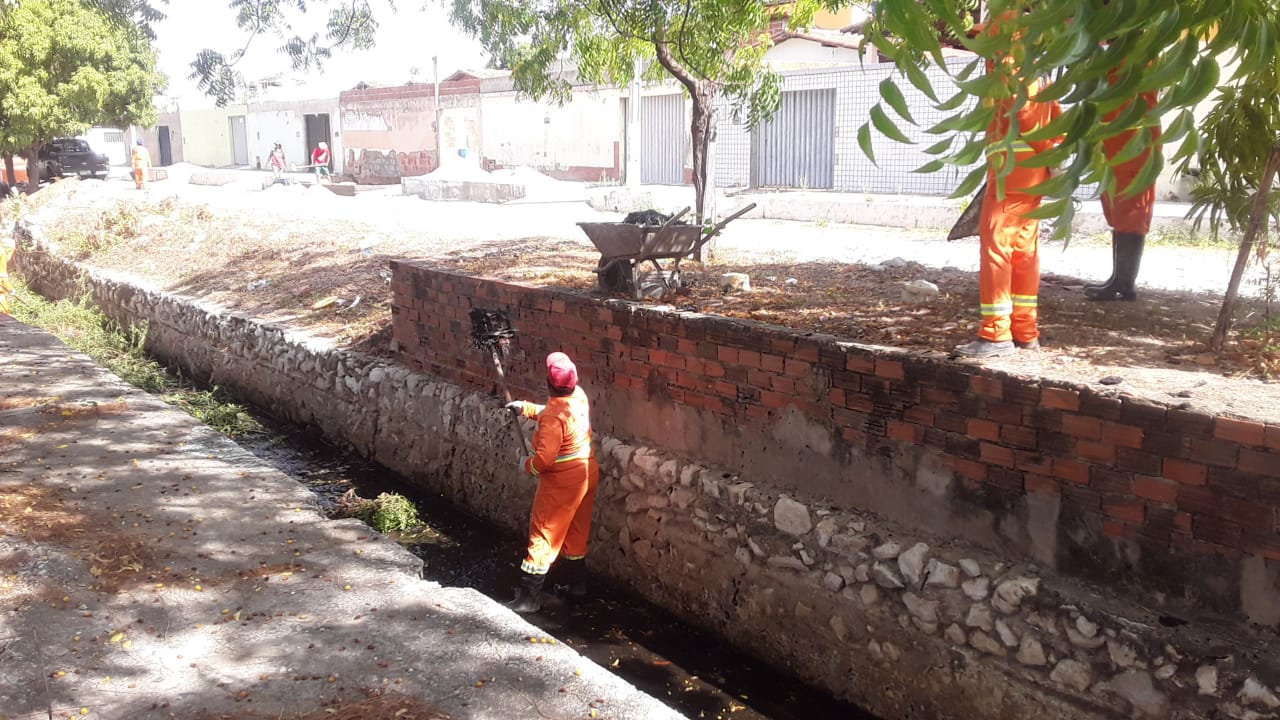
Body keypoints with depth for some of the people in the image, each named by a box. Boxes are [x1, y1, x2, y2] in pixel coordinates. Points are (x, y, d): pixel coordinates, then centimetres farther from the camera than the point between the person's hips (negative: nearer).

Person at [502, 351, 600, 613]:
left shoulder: (553, 416, -28)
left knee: (544, 535, -1)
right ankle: (576, 584, 33)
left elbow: (545, 458, -29)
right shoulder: (579, 396, -3)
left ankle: (529, 597, 4)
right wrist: (526, 408, 16)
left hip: (562, 483, -8)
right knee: (576, 532, 21)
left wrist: (527, 465, -9)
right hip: (586, 474, 9)